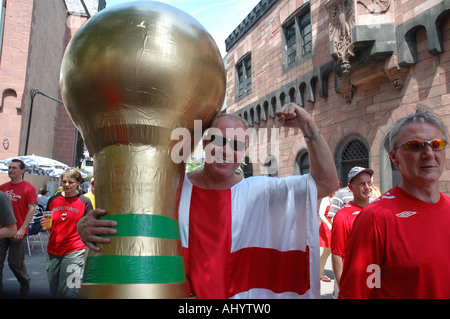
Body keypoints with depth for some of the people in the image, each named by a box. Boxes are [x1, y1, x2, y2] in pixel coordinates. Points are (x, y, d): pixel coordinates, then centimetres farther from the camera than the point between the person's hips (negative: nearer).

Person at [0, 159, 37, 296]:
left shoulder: (28, 188, -7)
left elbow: (32, 209, -11)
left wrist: (22, 229, -17)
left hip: (18, 232, -4)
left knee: (15, 263, 6)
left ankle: (25, 283, 32)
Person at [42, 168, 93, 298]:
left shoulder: (85, 202, -3)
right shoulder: (53, 200, 8)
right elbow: (48, 226, 19)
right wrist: (46, 225, -2)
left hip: (75, 251, -5)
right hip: (53, 251, 5)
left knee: (67, 293, -8)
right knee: (54, 292, 16)